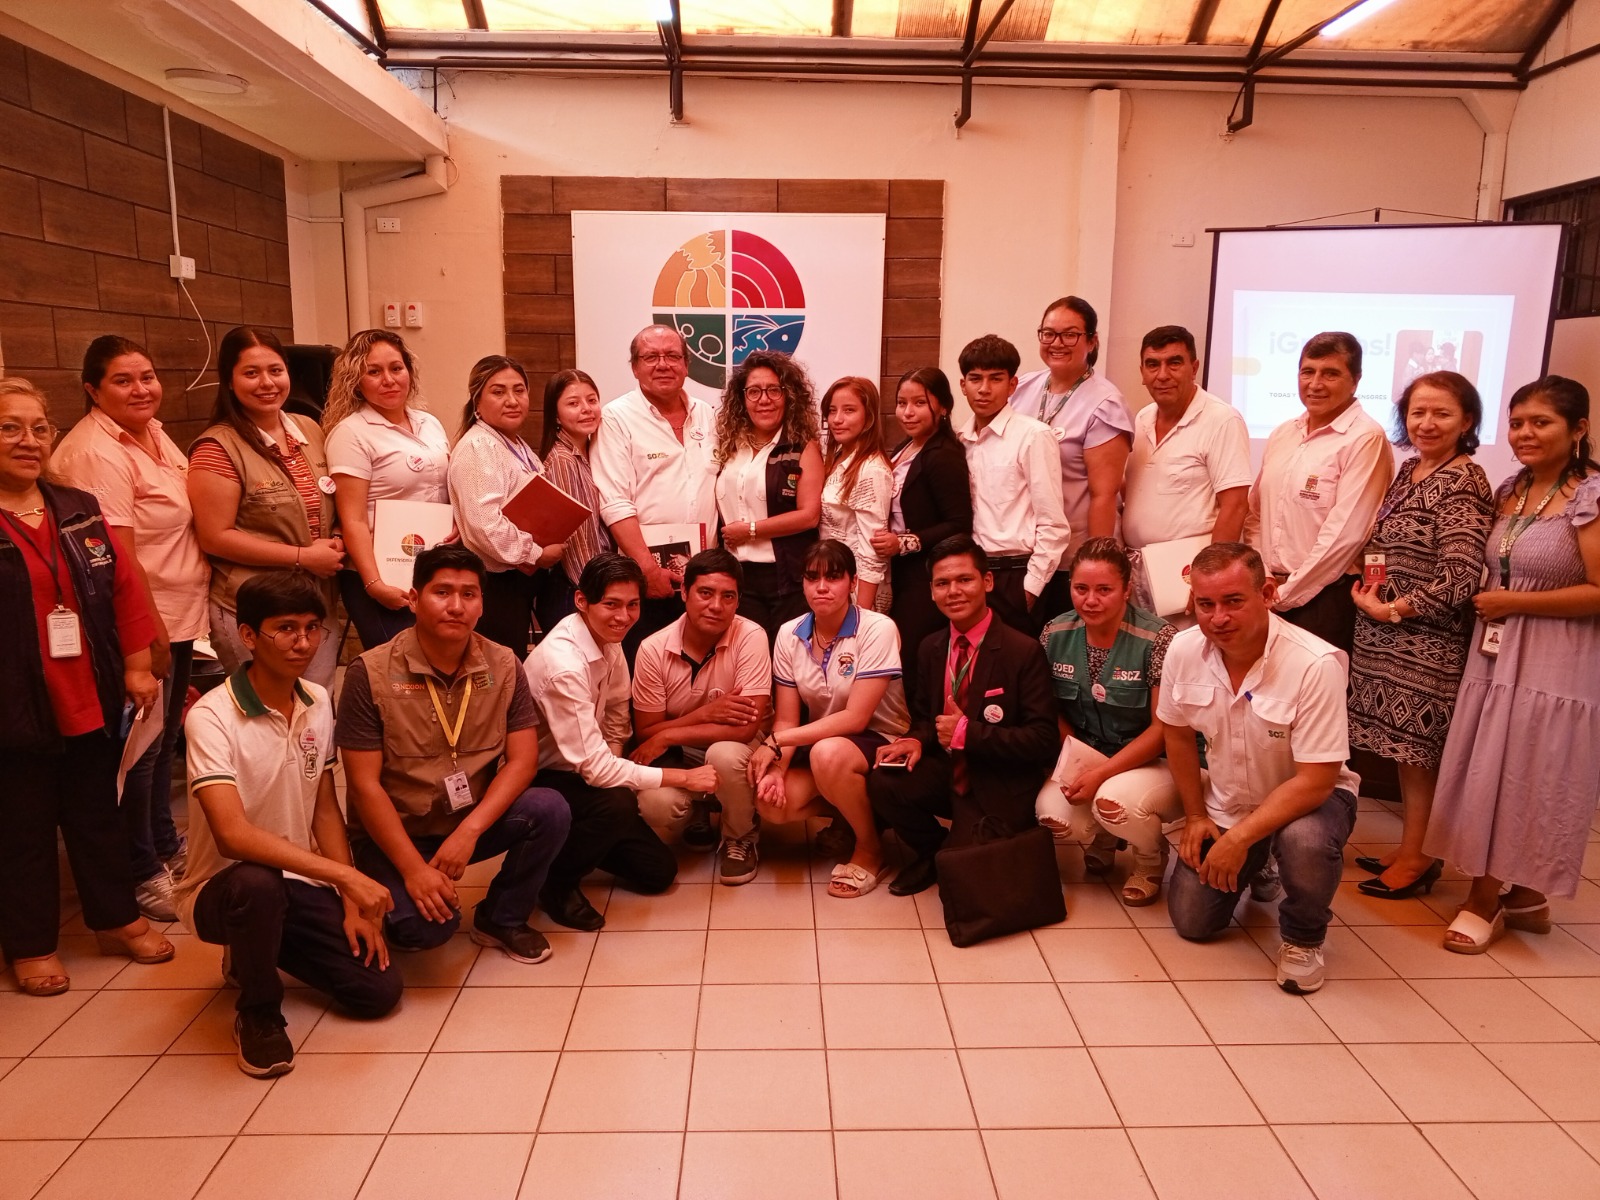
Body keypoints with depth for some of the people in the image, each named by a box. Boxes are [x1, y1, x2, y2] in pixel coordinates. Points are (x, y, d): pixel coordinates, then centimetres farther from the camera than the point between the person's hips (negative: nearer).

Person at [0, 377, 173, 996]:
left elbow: (125, 587, 8)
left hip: (93, 702, 4)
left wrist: (137, 666, 4)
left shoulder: (79, 511, 6)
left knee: (98, 814, 18)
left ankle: (117, 919, 32)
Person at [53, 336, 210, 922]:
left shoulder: (154, 433, 9)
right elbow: (118, 555, -22)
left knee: (166, 739, 21)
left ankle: (165, 844, 38)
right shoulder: (96, 454, -20)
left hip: (180, 616, 9)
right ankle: (141, 873, 20)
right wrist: (151, 635, -20)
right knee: (142, 748, 4)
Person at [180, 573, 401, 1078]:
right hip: (224, 888, -5)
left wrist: (350, 901, -2)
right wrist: (345, 875, -37)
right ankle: (258, 1014, -9)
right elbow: (232, 834, -32)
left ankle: (261, 951, 19)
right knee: (256, 883, -40)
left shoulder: (319, 702, 0)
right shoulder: (212, 717, -21)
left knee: (379, 988, -10)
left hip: (301, 884, 6)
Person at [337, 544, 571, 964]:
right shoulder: (370, 673, -15)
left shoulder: (503, 666, -5)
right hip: (395, 833, -3)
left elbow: (522, 759, -9)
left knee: (549, 810, -24)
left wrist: (469, 830, -22)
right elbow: (365, 784, -15)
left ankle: (500, 918, 1)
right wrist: (414, 867, -21)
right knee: (425, 925, -29)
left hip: (472, 822, 4)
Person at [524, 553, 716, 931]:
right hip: (536, 782, -7)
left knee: (658, 871, 3)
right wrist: (683, 777, -26)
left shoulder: (609, 642, -4)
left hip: (576, 773, 8)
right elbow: (594, 765, -30)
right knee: (617, 804, -36)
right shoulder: (563, 663, -29)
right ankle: (556, 879, -9)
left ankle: (576, 845, 24)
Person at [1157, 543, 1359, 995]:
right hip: (1225, 805, 5)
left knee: (1306, 841, -38)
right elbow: (1178, 735, 3)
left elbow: (1314, 781, -28)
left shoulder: (1316, 665, -30)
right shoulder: (1184, 651, -16)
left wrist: (1239, 838, -29)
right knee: (1191, 921, 0)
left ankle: (1303, 938, -5)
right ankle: (1256, 871, 33)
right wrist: (1196, 817, 4)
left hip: (1307, 797, -4)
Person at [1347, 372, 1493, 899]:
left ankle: (1418, 858, 17)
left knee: (1417, 748, 3)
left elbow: (1460, 578, -20)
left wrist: (1393, 609, -15)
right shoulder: (1410, 470, 10)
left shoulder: (1463, 483, -14)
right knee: (1404, 747, 14)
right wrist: (1370, 590, 5)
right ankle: (1409, 848, 27)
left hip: (1427, 639, -7)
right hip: (1389, 635, 7)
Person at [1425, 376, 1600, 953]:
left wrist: (1515, 603, -15)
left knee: (1527, 779, 2)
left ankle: (1486, 900, 15)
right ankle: (1522, 898, 25)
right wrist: (1487, 602, 4)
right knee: (1490, 774, 10)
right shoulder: (1508, 491, 9)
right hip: (1496, 654, 7)